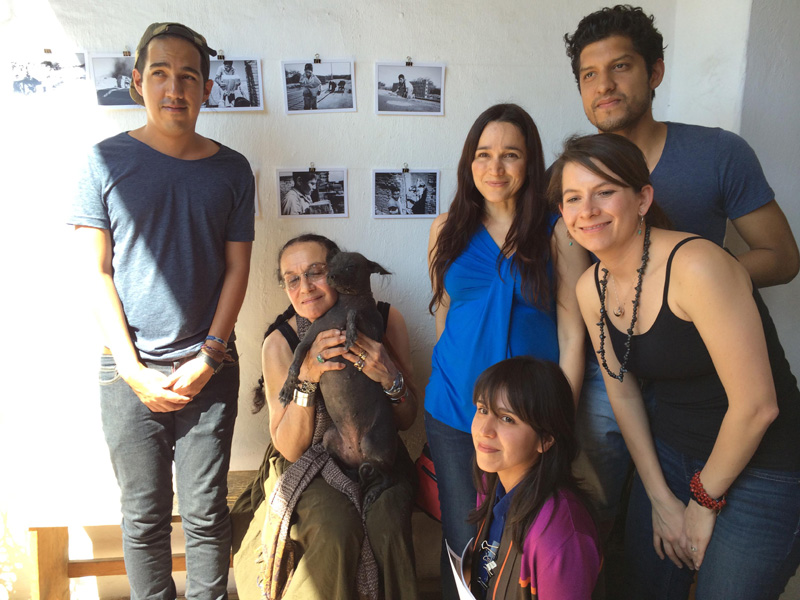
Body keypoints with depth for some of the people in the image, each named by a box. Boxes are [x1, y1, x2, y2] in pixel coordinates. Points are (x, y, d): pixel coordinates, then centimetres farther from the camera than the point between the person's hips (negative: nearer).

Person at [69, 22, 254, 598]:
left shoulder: (231, 169, 5)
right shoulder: (107, 160, 1)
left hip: (209, 368, 1)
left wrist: (208, 357, -6)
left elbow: (237, 268, 4)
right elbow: (96, 273, -1)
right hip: (130, 368, 0)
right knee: (144, 514, 10)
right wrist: (134, 369, -8)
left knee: (206, 512, 8)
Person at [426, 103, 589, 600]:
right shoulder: (448, 229, 4)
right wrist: (448, 381, 13)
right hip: (453, 411, 2)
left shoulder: (558, 232, -4)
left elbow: (573, 333, -4)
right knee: (463, 543, 11)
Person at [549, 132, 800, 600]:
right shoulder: (591, 288, -3)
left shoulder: (696, 267, -25)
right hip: (668, 458, 6)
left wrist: (704, 501, -9)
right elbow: (623, 394, 4)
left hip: (759, 469, -6)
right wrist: (661, 500, 2)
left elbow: (756, 406, -23)